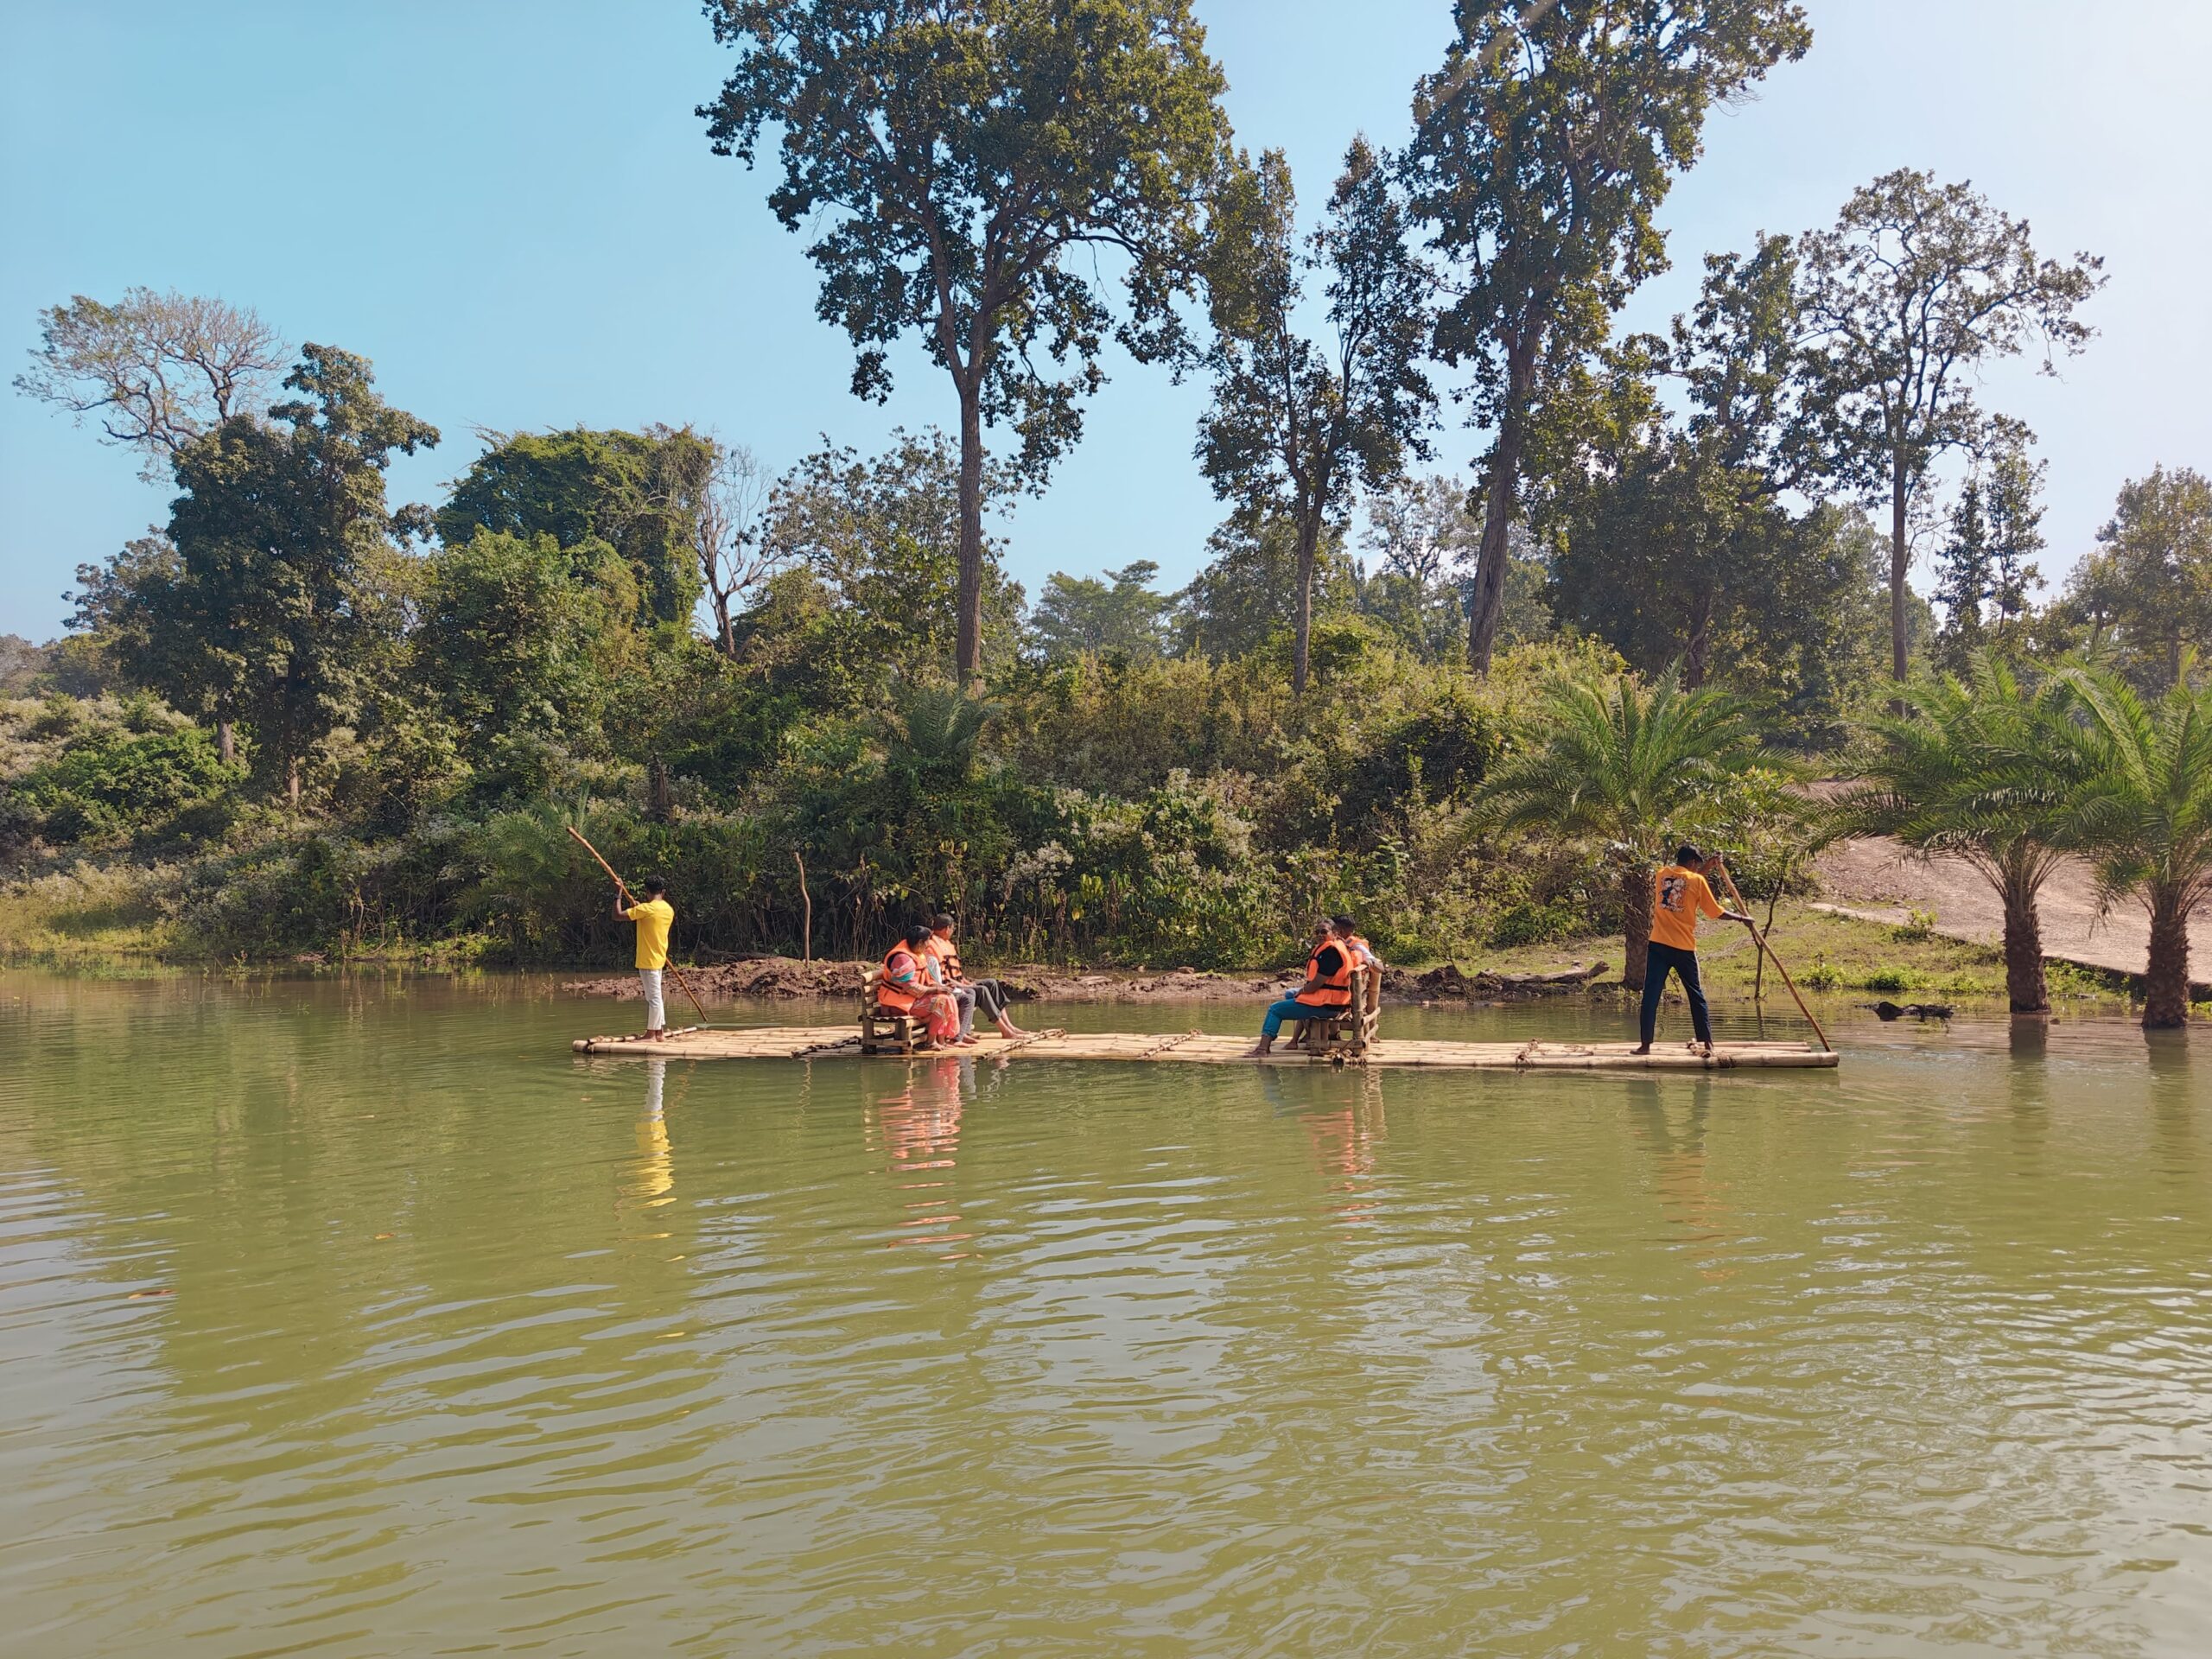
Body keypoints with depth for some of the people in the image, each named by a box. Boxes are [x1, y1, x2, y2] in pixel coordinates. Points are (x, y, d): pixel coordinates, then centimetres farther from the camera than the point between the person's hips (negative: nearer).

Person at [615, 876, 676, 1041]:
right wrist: (638, 908, 23)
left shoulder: (646, 908, -18)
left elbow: (618, 914, -17)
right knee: (654, 996, 17)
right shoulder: (669, 910, 7)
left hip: (648, 960, -8)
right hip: (658, 958, 8)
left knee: (653, 997, -3)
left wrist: (618, 894, -6)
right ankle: (660, 1031, 21)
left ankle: (651, 1034, 3)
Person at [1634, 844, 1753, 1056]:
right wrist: (1741, 918, 19)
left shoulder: (1662, 873, 8)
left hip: (1658, 945, 2)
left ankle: (1646, 1045, -4)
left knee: (1651, 995, 0)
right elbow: (1717, 912, 4)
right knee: (1696, 996, 12)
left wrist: (1705, 868, 27)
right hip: (1684, 947, -2)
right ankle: (1707, 1043, 15)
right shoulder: (1697, 880, -2)